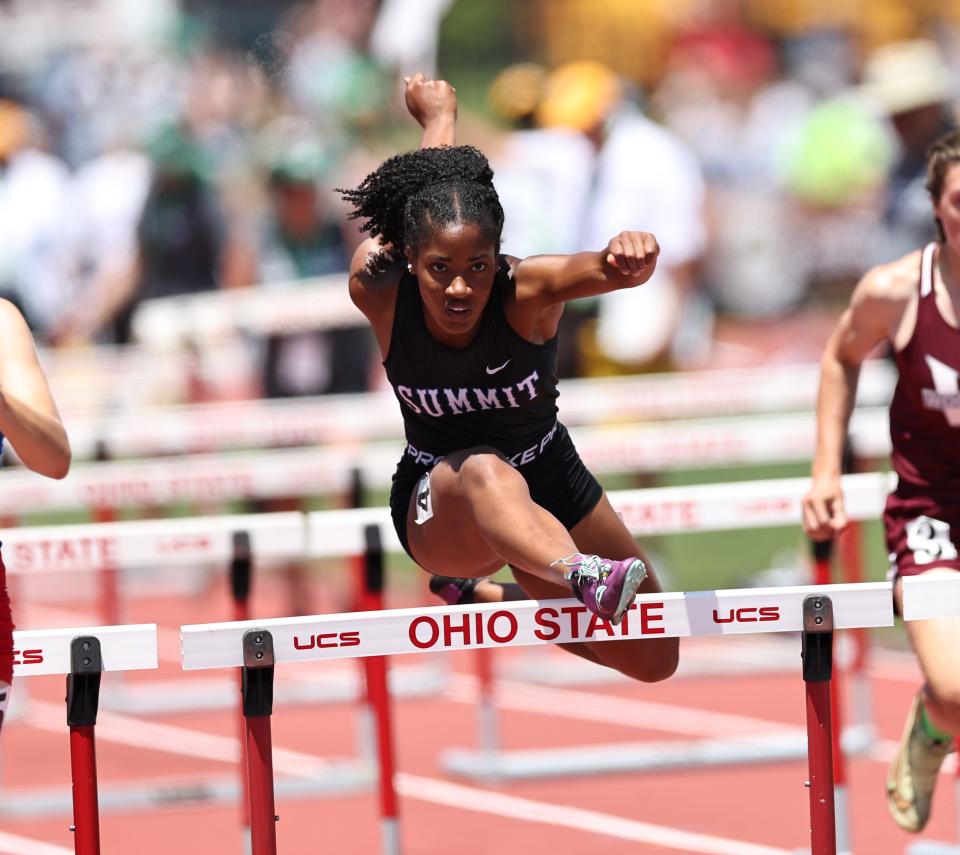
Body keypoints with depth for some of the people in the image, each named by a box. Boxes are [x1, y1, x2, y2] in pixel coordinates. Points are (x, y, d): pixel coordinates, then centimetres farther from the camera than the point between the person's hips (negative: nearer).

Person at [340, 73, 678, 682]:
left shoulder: (525, 290, -26)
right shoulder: (378, 290, -22)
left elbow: (609, 270, -49)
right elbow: (422, 185, -3)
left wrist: (632, 259, -72)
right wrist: (439, 115, 15)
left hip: (549, 487, 3)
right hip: (436, 509, -3)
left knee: (654, 660, 6)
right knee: (484, 472, -43)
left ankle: (484, 595, 24)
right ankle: (584, 576, -74)